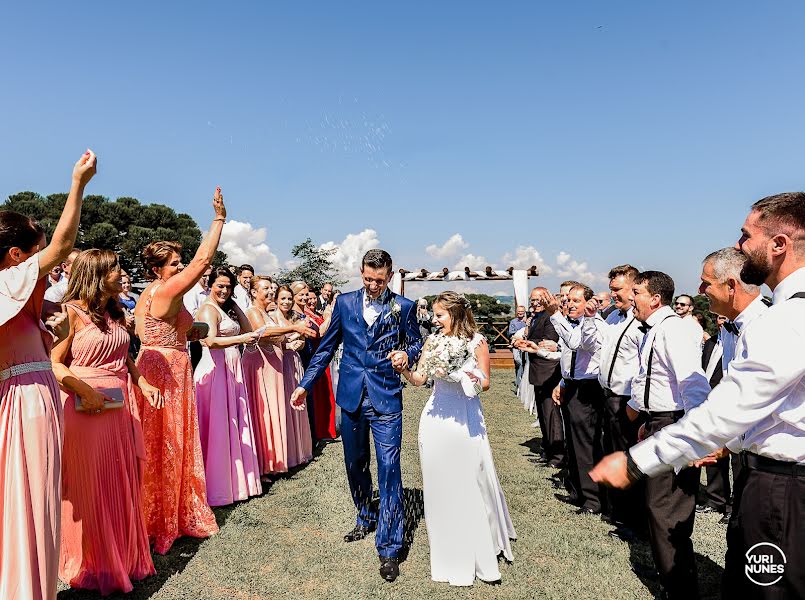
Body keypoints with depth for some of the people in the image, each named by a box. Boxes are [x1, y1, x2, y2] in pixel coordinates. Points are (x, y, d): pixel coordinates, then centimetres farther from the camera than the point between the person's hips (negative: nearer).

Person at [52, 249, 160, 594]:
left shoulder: (115, 312, 13)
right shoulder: (73, 311, -9)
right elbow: (55, 363, -13)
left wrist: (143, 385, 8)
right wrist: (84, 390, -25)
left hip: (120, 407, 7)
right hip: (87, 407, -7)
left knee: (121, 484, 14)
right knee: (90, 488, 6)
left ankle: (124, 557, 30)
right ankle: (93, 565, 24)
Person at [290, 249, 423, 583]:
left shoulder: (403, 307, -2)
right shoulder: (345, 302, 4)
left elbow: (416, 344, 8)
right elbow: (327, 347, 9)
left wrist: (406, 354, -16)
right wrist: (306, 384, 6)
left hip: (386, 399, -3)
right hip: (351, 396, 3)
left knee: (389, 469, -4)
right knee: (355, 465, 17)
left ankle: (389, 548, 7)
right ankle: (365, 518, 41)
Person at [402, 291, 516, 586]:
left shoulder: (477, 342, -4)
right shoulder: (433, 341, 2)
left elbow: (486, 382, 1)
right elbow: (419, 379, 4)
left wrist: (473, 380, -19)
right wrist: (403, 369, -15)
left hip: (467, 419, -2)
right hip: (437, 419, 3)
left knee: (473, 483, 7)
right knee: (440, 486, 11)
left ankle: (480, 548, 29)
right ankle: (448, 551, 30)